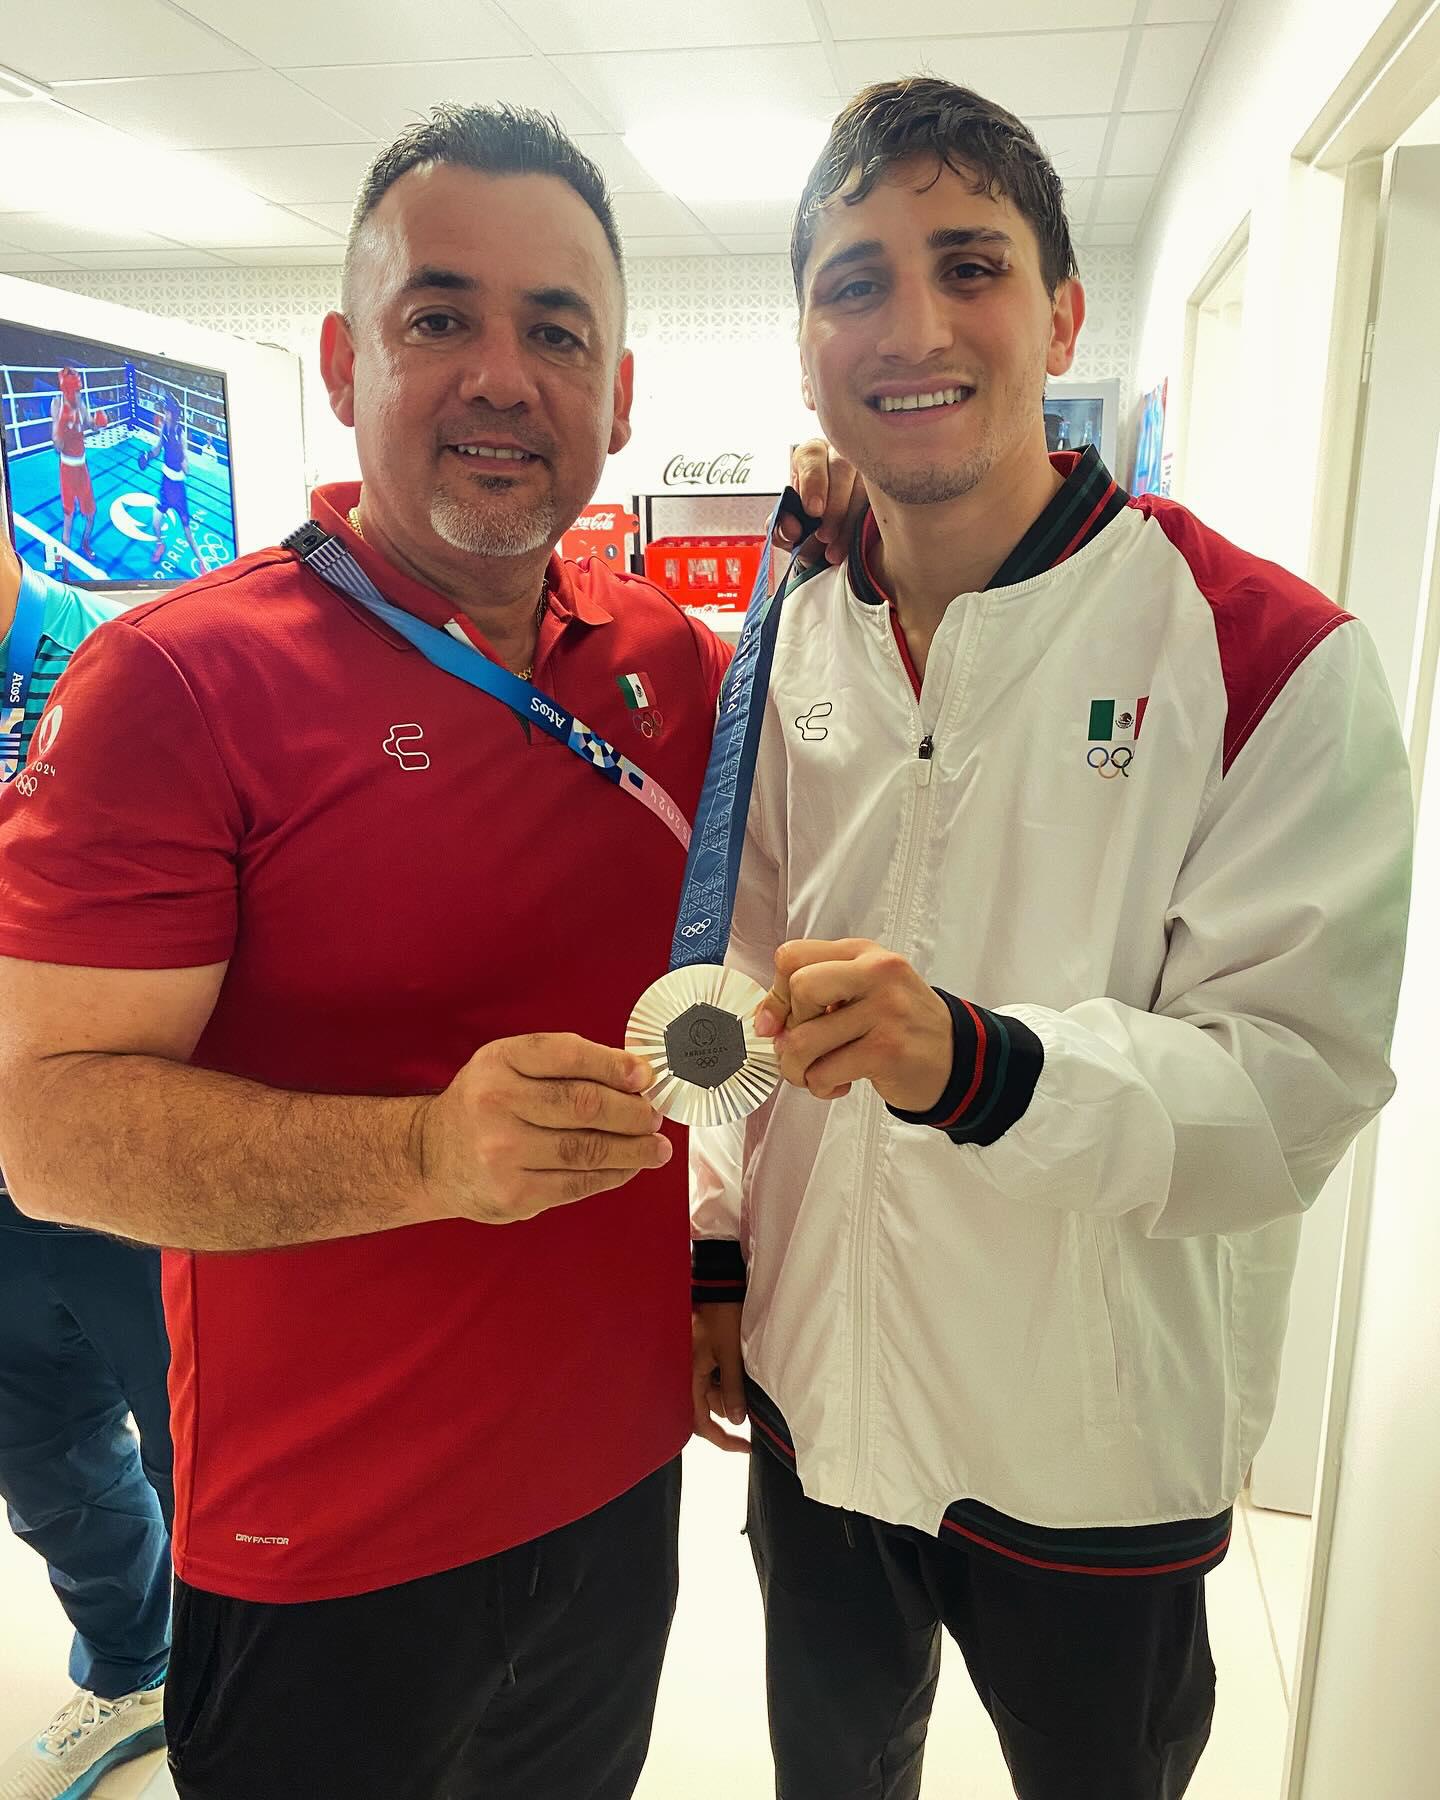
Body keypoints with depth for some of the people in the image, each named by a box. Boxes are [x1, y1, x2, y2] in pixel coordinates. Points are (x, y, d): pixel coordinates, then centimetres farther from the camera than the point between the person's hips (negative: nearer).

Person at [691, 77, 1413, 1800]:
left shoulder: (1272, 659, -16)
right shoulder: (790, 649, 0)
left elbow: (1296, 1081, -20)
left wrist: (976, 1064, -37)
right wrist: (718, 1251, 7)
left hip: (1096, 1456, -3)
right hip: (812, 1400, 4)